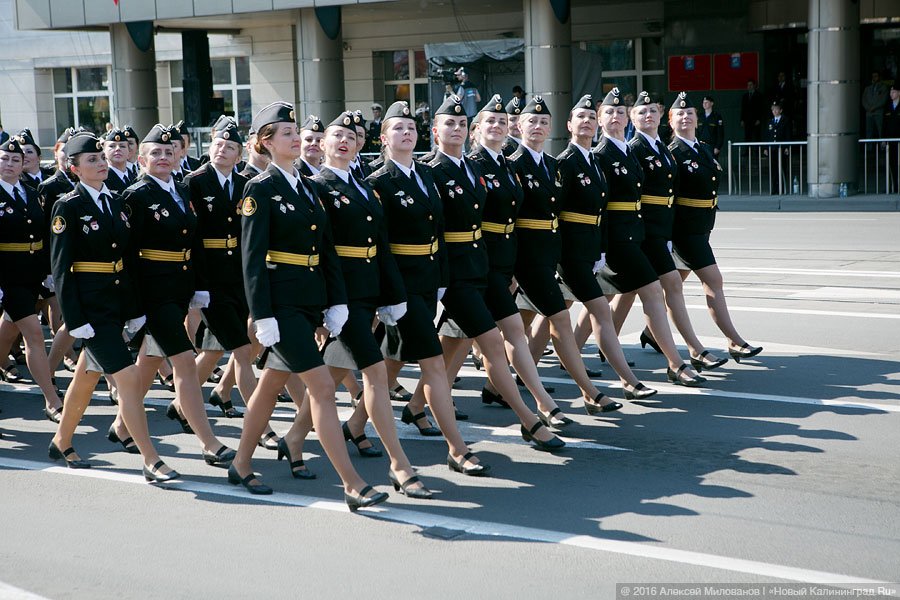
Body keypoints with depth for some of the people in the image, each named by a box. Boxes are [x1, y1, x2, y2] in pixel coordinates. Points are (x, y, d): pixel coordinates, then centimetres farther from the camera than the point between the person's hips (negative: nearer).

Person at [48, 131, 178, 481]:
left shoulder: (116, 202, 9)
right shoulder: (68, 208, -9)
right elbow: (61, 268, -11)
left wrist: (135, 309, 10)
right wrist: (76, 320, -15)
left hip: (118, 303, 7)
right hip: (90, 306, -7)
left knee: (87, 376, 19)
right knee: (128, 378, -12)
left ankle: (62, 443, 36)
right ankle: (150, 462, -10)